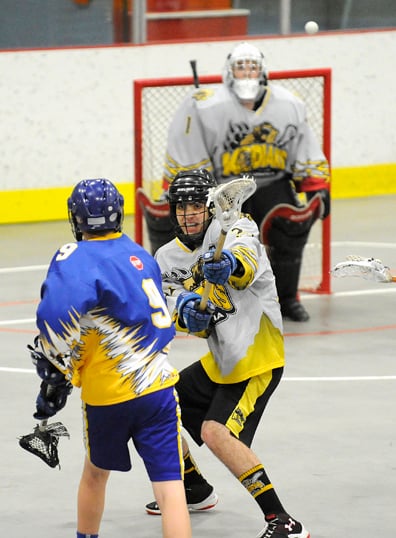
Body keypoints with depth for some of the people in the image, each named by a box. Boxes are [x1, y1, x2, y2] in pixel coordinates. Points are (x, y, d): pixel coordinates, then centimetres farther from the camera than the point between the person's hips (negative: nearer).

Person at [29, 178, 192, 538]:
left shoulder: (76, 258, -9)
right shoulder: (140, 255, 12)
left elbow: (59, 312, -26)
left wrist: (55, 375, -14)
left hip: (107, 395, -2)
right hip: (159, 385, 3)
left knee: (95, 472, 25)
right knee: (170, 488, -7)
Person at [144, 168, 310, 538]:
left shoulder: (235, 227, -14)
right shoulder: (169, 258, 5)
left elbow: (246, 262, -37)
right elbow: (177, 313, -6)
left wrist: (230, 264, -61)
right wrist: (188, 313, -30)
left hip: (257, 361, -8)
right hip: (219, 361, 8)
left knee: (215, 432, -24)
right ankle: (193, 489, 36)